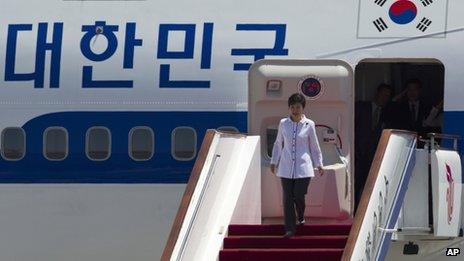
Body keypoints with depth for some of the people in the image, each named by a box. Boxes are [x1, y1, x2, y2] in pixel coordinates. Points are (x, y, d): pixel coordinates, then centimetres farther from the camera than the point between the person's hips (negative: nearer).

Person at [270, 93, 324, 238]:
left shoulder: (309, 125, 1)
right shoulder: (283, 123, 4)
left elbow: (314, 147, 11)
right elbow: (278, 144, 16)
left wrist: (319, 165, 12)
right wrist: (274, 162, 16)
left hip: (303, 168, -2)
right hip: (286, 167, 2)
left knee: (299, 196, -6)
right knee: (287, 198, -3)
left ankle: (301, 218, 26)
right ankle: (290, 229, 1)